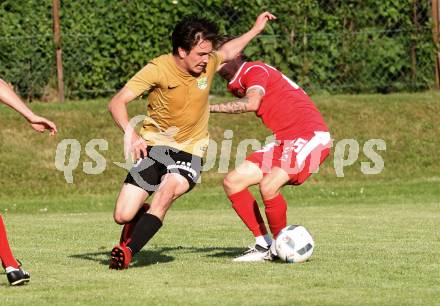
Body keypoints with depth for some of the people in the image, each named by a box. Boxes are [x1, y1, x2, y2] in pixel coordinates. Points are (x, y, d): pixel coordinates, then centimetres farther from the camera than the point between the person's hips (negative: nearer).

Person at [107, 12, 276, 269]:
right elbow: (117, 102, -21)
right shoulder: (159, 69, -17)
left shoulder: (209, 63, -5)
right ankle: (139, 213, 30)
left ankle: (127, 251, -26)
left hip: (189, 152, 1)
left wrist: (256, 30, 25)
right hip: (154, 146, -1)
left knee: (167, 191, -32)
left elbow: (227, 52, 23)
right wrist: (130, 132, -37)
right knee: (123, 216, -8)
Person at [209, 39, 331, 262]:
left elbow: (251, 103, -30)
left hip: (311, 137, -10)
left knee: (268, 186, -29)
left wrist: (210, 107, -25)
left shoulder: (255, 70, -14)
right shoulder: (235, 84, 14)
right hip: (283, 141, 10)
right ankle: (264, 245, 6)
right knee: (232, 182, 2)